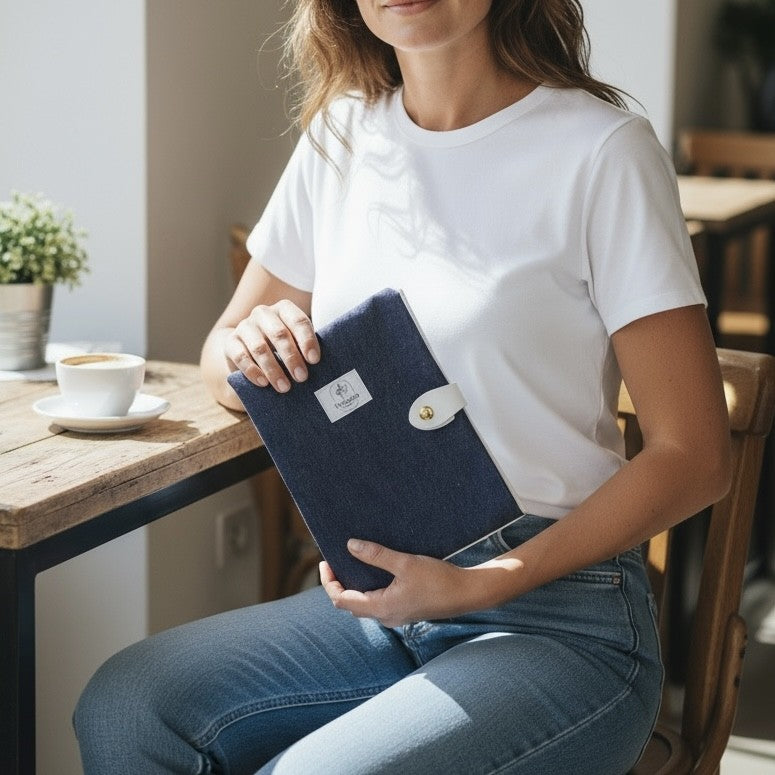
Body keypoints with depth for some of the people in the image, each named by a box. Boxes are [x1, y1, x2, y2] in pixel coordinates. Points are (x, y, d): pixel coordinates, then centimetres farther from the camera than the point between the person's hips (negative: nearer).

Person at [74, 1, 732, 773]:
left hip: (556, 613, -5)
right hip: (373, 594, 5)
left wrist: (484, 583, -19)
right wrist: (247, 351, -8)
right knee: (120, 705, -20)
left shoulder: (602, 150, -9)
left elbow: (695, 456, -10)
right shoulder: (339, 136, 9)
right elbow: (221, 360, 17)